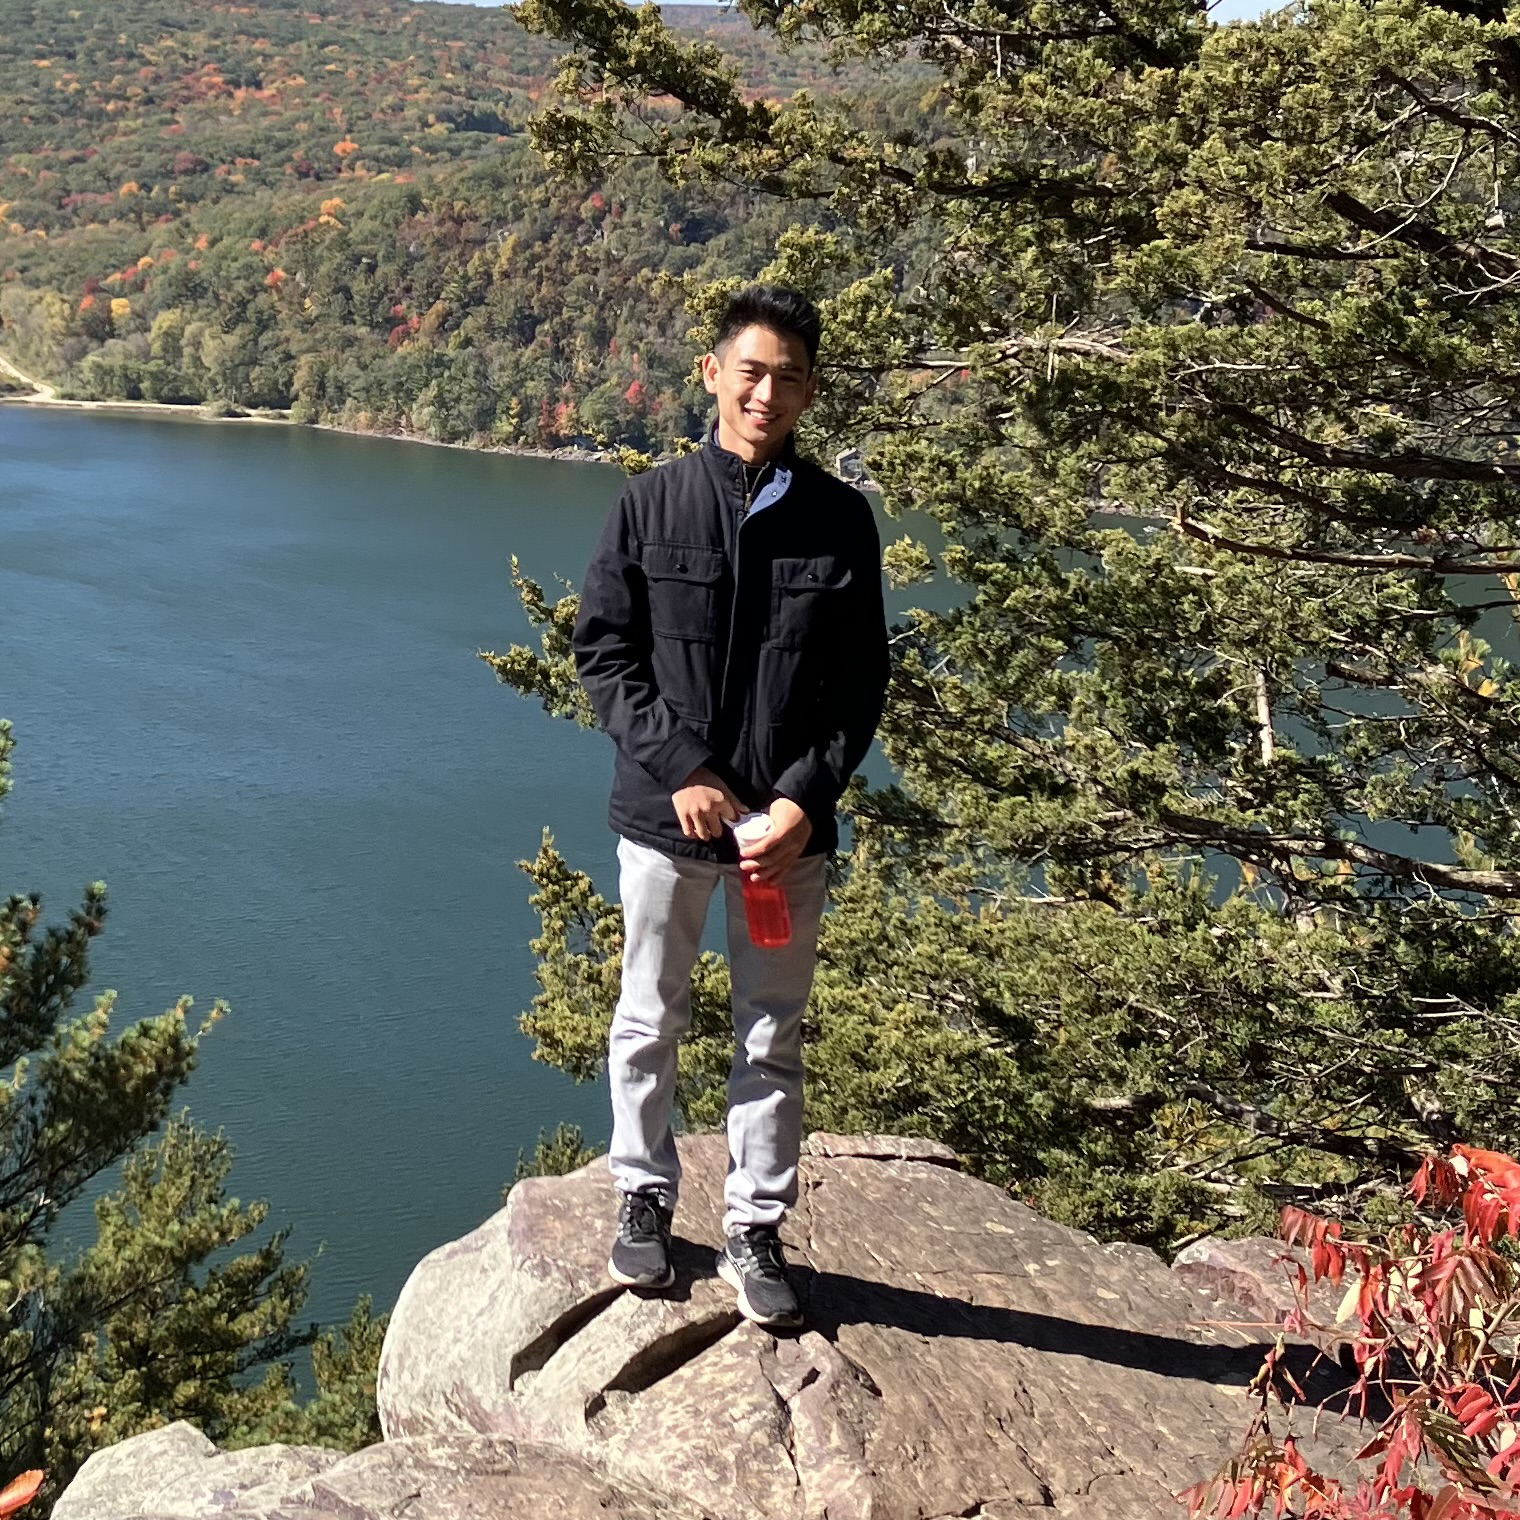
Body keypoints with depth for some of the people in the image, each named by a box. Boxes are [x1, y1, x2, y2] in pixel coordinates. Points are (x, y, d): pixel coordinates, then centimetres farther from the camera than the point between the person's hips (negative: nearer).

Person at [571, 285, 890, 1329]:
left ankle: (756, 1228, 22)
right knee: (649, 1022, 12)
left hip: (791, 823, 1)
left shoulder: (840, 518, 0)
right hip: (663, 814, 0)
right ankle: (646, 1195, 32)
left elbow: (861, 682, 1)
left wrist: (806, 797, -11)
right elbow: (602, 653, -2)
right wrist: (680, 772, -12)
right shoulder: (652, 505, -2)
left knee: (774, 1036, 9)